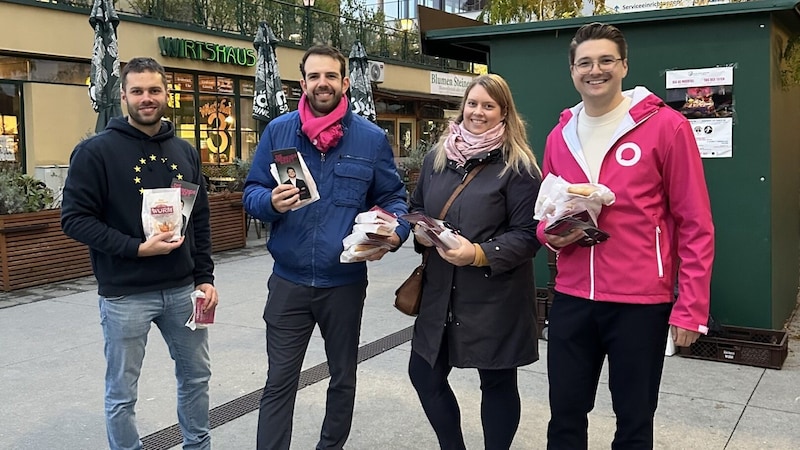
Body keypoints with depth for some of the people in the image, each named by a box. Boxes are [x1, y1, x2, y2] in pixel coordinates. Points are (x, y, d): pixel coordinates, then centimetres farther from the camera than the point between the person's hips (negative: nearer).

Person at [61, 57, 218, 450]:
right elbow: (75, 218, -13)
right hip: (124, 295, -5)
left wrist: (204, 277, 6)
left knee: (196, 375, 17)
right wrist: (137, 248, -20)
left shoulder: (184, 152, 8)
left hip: (182, 289, 5)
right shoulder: (97, 151, -9)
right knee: (122, 393, 7)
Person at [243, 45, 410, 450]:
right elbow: (251, 192, 3)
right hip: (288, 281, 0)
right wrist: (271, 202, -20)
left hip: (345, 282, 1)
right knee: (279, 383, 5)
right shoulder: (278, 131, 0)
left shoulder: (372, 138, -2)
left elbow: (393, 197, 4)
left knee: (342, 377, 18)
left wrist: (395, 232, -17)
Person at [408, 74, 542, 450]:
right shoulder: (437, 157, 8)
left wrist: (481, 254, -26)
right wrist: (419, 231, -4)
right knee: (424, 374, 12)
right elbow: (417, 207, 18)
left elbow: (528, 234, -13)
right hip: (440, 291, 6)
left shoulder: (517, 165, -9)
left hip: (495, 296, -5)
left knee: (497, 382, 9)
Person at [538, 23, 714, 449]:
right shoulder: (560, 135, 8)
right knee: (565, 415, 13)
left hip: (641, 301, -4)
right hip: (571, 298, 4)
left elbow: (695, 225, -7)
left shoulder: (666, 126, -7)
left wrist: (691, 306, -10)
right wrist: (551, 234, -4)